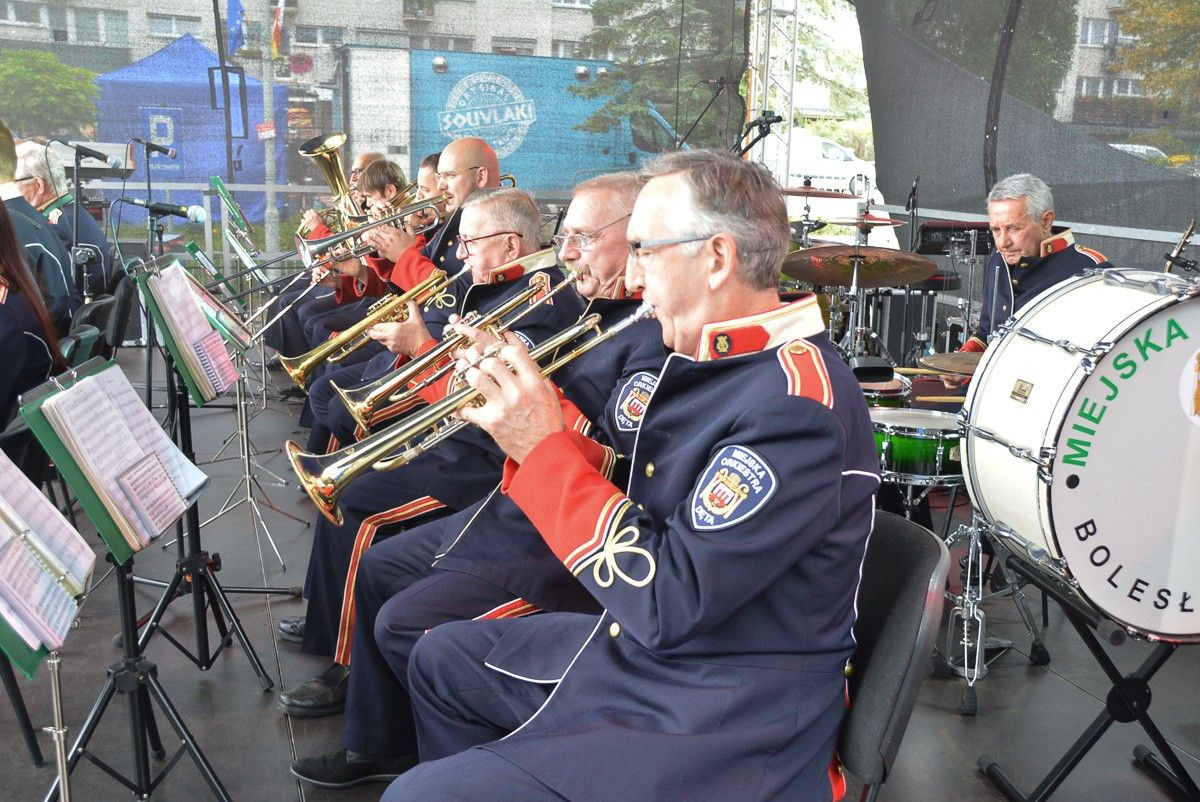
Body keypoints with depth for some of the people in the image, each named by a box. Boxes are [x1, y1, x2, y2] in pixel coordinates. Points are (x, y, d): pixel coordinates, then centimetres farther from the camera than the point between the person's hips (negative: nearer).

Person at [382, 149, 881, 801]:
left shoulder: (797, 400, -26)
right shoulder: (711, 358, 4)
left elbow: (664, 604, -28)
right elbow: (639, 500, 10)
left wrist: (542, 447, -22)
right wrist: (527, 417, -3)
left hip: (719, 728, -9)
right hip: (632, 645, 9)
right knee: (440, 659, 20)